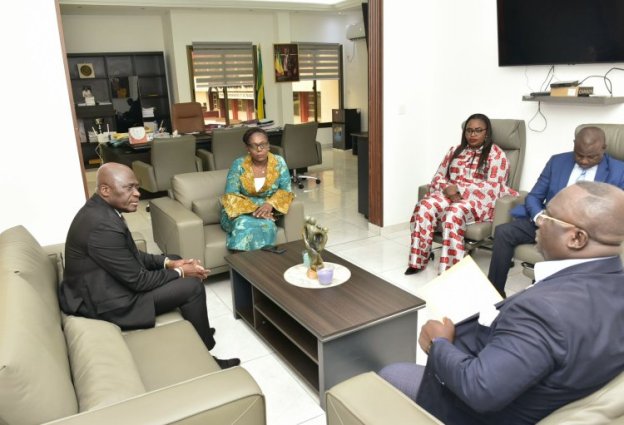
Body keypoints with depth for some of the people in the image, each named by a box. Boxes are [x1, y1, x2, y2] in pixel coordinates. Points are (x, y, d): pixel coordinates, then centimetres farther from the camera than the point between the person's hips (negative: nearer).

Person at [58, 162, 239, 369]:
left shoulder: (99, 209, 2)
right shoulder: (103, 225, -30)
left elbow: (131, 255, 12)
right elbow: (138, 280, -23)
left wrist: (168, 262, 1)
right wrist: (180, 272, -9)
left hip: (104, 284, 10)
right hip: (106, 302, -10)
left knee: (174, 261, 16)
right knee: (193, 286, -10)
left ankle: (198, 332, 27)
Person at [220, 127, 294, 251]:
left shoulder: (279, 162, -3)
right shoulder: (239, 164, -8)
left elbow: (285, 190, -2)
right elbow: (231, 196, -12)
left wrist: (270, 204, -22)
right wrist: (253, 209, -25)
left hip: (267, 209, 1)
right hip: (240, 211, -1)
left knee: (266, 225, -33)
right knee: (244, 225, -34)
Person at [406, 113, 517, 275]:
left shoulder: (496, 154, 2)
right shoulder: (455, 151, 19)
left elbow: (492, 187, -10)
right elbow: (439, 176, 13)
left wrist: (459, 189, -18)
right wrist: (448, 189, -11)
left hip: (479, 201, -4)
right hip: (450, 195, 5)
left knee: (454, 213, -38)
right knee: (424, 206, -28)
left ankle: (449, 269, -35)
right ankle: (418, 261, -24)